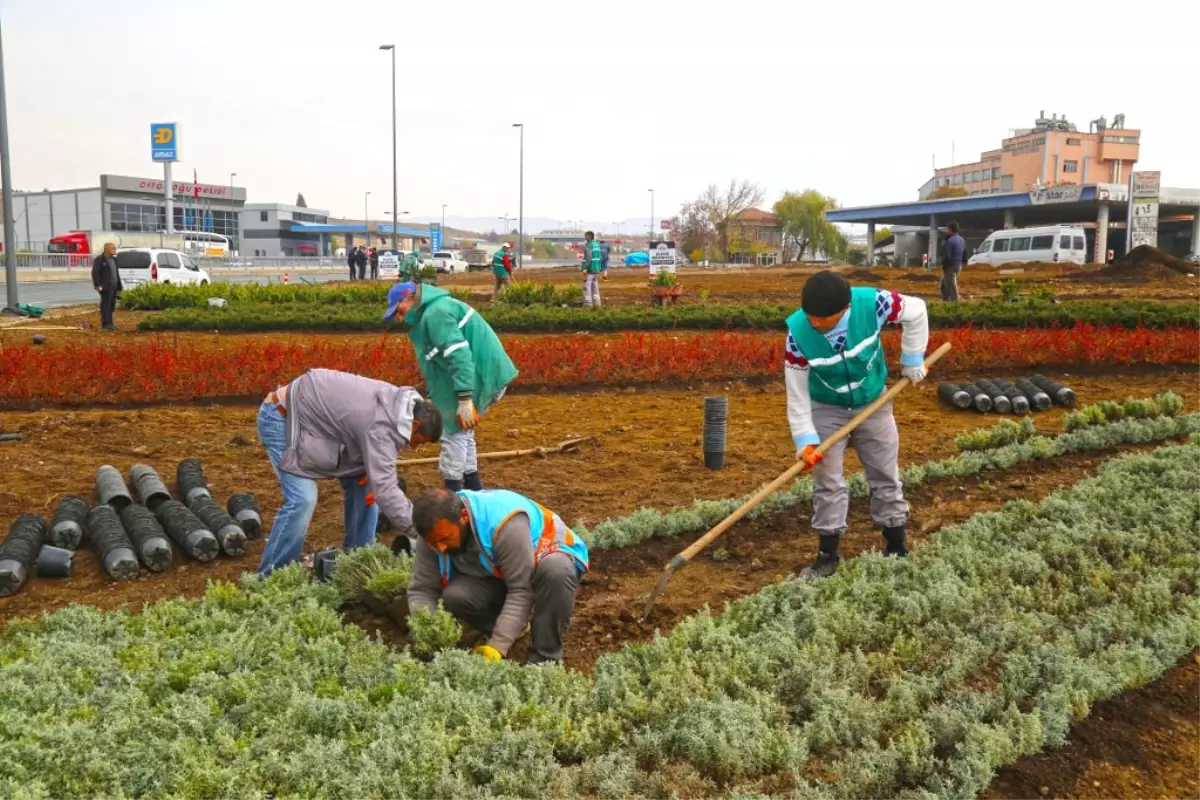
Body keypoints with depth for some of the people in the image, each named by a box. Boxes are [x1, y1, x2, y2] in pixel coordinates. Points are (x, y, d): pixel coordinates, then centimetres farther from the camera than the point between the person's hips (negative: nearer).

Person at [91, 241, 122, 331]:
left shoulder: (113, 259, 16)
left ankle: (109, 322, 18)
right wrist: (98, 285, -19)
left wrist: (119, 287, 16)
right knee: (105, 305, -5)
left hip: (114, 287, 7)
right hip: (105, 287, -7)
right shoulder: (99, 259, -7)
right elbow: (95, 273, -12)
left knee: (112, 305, 10)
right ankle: (106, 324, -3)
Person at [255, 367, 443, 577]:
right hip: (281, 416, -10)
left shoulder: (396, 403, -3)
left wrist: (369, 473, -7)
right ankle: (269, 577, -7)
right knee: (302, 500, -20)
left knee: (361, 482, 6)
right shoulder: (381, 426, -33)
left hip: (313, 414, 10)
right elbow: (384, 488, -36)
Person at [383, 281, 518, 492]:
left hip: (481, 377, -11)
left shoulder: (435, 314, -18)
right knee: (461, 429, 20)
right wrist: (436, 398, 22)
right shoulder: (433, 311, 17)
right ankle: (473, 489, 28)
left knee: (454, 431, -2)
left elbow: (459, 355, -27)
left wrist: (464, 400, -30)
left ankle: (452, 494, 6)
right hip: (485, 375, 11)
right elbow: (444, 357, 21)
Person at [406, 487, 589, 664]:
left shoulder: (506, 523, -39)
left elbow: (522, 591, -36)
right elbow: (421, 590, -16)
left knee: (555, 571, -40)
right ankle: (513, 625, 5)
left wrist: (496, 647, -39)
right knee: (454, 596, -24)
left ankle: (544, 660, -21)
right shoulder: (435, 532, -21)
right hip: (497, 574, 5)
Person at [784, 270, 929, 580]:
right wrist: (805, 437, -24)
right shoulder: (798, 332, -30)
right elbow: (796, 391, -20)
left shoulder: (871, 303, -31)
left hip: (873, 403, 1)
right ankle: (827, 555, 12)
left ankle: (897, 549, 26)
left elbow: (916, 310, -10)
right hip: (826, 409, -1)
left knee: (885, 476, 11)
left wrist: (912, 359, -6)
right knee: (827, 481, -2)